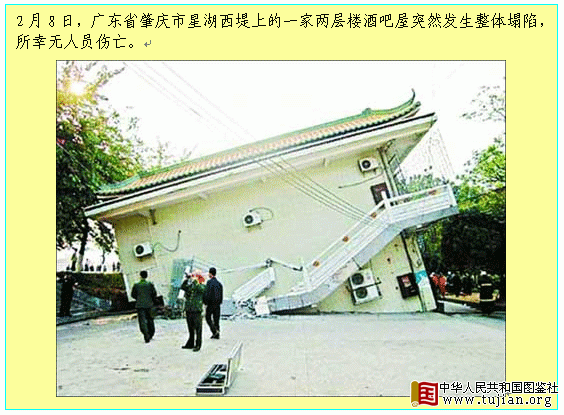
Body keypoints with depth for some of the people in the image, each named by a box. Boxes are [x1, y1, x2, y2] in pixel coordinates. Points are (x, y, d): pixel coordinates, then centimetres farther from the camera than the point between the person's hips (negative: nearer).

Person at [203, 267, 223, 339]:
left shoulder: (209, 282, -10)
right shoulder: (219, 283, 11)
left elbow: (207, 293, -17)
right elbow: (221, 295, 11)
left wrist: (205, 303, -10)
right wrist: (219, 303, 17)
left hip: (210, 304, -6)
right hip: (217, 304, 6)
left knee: (208, 318, 8)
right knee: (216, 319, 9)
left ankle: (215, 331, -7)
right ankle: (217, 335, 9)